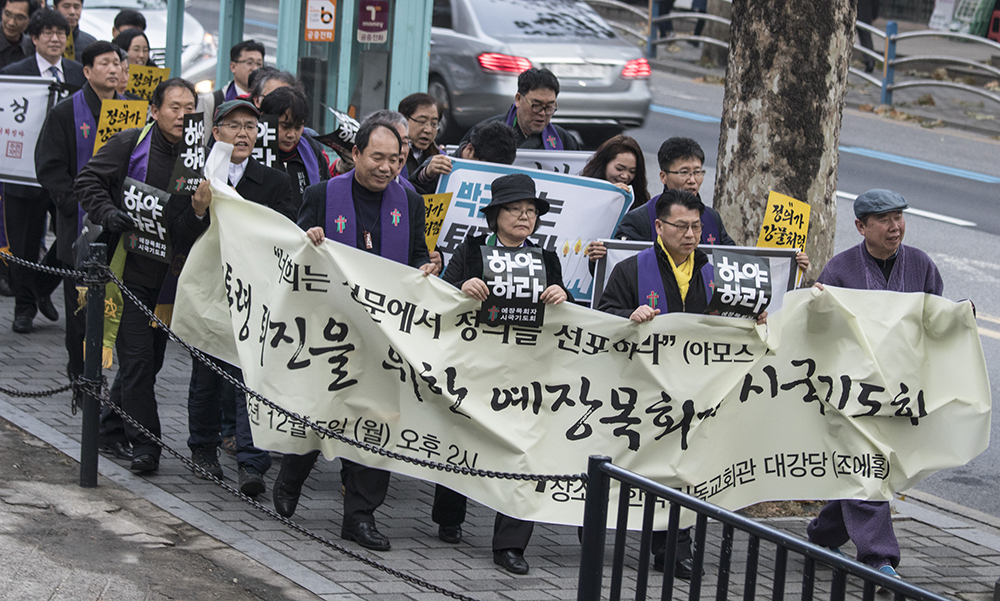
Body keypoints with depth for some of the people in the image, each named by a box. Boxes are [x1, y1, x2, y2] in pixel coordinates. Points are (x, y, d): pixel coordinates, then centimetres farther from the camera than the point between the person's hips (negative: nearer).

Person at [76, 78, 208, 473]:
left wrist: (200, 213, -16)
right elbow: (87, 181, -2)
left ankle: (112, 429, 28)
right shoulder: (129, 146, -4)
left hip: (168, 274, 5)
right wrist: (108, 214, -18)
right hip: (129, 267, -5)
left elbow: (191, 235, 7)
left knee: (150, 358, 11)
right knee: (137, 357, -8)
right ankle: (144, 444, -5)